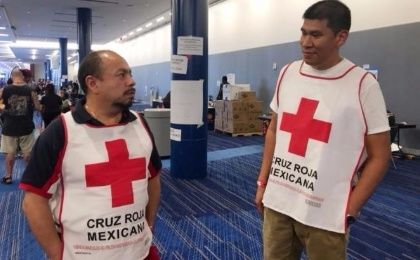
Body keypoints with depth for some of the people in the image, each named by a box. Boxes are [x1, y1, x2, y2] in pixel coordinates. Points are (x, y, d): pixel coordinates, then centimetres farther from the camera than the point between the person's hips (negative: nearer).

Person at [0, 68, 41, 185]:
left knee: (10, 153, 11)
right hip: (26, 127, 0)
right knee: (28, 153, 12)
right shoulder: (30, 90, -8)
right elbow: (38, 108, -4)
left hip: (10, 127, 0)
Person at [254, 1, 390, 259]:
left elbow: (379, 156, -6)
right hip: (276, 203, 4)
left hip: (326, 214, -4)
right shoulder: (288, 73, 2)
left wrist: (349, 211, -8)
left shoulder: (363, 85, -10)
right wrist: (262, 183, 9)